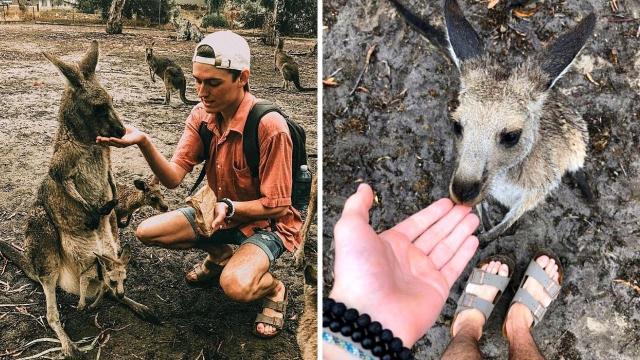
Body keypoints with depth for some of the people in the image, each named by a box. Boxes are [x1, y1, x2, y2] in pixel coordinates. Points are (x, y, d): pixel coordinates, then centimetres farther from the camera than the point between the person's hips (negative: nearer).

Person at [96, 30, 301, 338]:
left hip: (266, 222, -7)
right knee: (146, 232, -2)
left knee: (235, 285, -33)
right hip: (218, 210, 7)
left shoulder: (269, 126, -28)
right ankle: (220, 254, 21)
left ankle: (274, 288, 4)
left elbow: (277, 206, -22)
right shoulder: (202, 115, -8)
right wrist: (143, 143, -31)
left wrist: (228, 207, -37)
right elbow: (173, 178, -14)